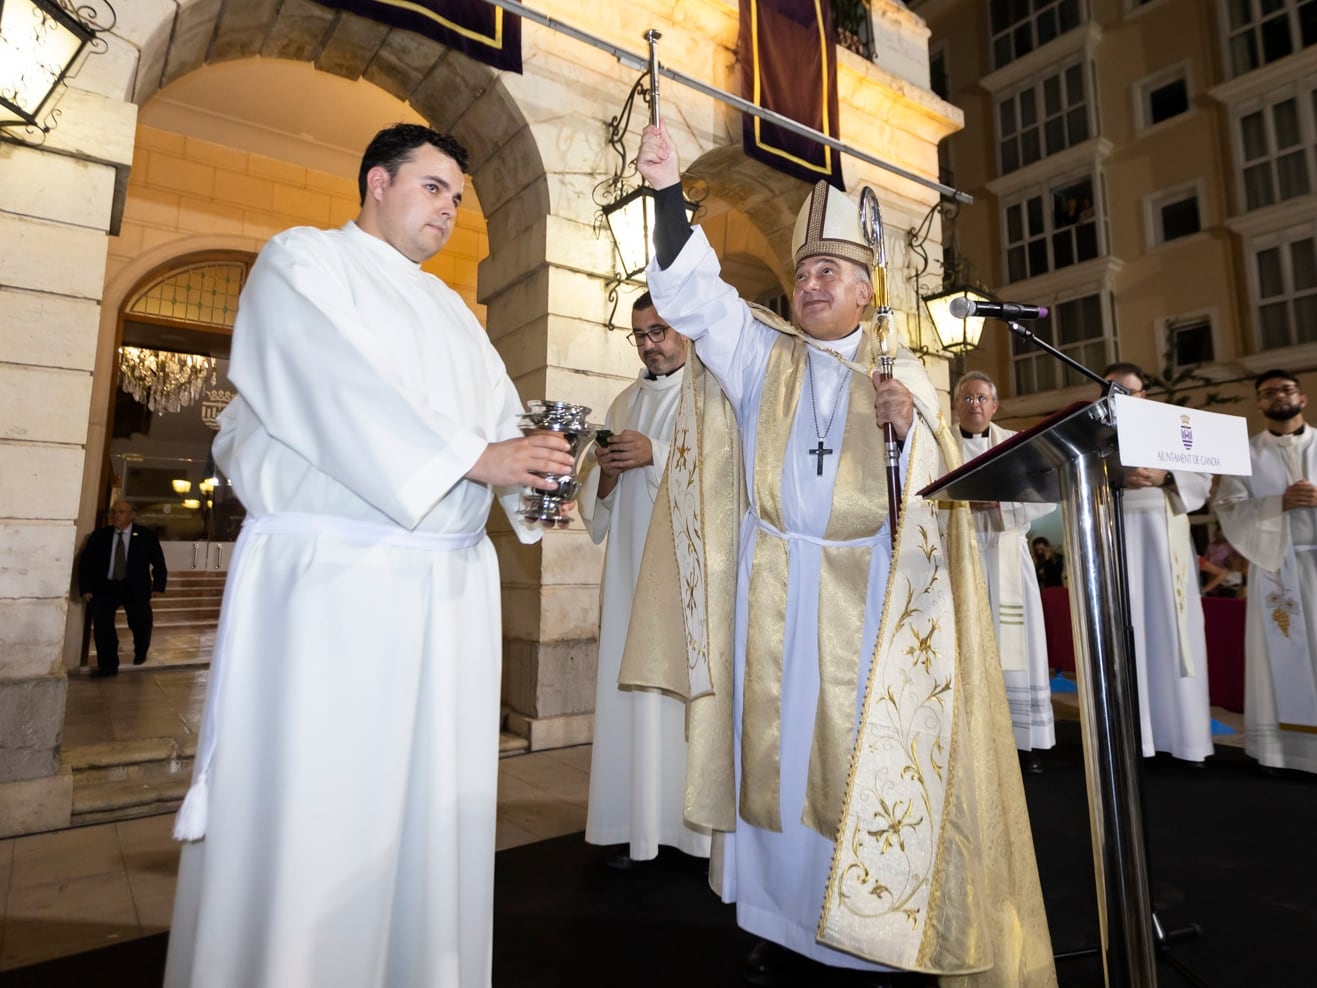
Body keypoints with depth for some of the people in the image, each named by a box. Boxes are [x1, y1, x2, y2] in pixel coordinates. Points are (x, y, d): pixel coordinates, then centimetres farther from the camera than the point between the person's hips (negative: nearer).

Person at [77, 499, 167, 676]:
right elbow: (85, 563, 5)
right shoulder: (99, 536, 1)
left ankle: (140, 653, 31)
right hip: (106, 585, 1)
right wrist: (86, 588, -4)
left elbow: (158, 563, 1)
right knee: (101, 620, -15)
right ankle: (108, 664, -5)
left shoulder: (146, 536, -3)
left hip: (135, 587, -1)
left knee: (141, 622, -1)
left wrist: (158, 586, -7)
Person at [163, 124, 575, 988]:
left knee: (434, 803, 10)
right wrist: (473, 458, -17)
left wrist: (536, 478, -6)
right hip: (331, 575, -6)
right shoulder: (302, 260, 6)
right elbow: (342, 387, -12)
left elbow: (502, 413, 14)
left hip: (451, 584, 6)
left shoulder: (451, 309, 25)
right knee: (310, 806, -2)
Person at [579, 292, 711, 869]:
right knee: (635, 682, 2)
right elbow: (598, 497, 18)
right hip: (632, 566, 5)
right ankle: (639, 823, 10)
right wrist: (605, 473, -4)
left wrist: (656, 454, -16)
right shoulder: (624, 404, 20)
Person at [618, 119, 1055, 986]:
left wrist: (907, 428, -13)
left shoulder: (904, 374, 10)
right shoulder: (760, 352, 8)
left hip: (870, 598, 0)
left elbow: (940, 489, 6)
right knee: (777, 748, 5)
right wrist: (669, 193, -17)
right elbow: (692, 293, -5)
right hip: (775, 592, 1)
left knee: (871, 754, 3)